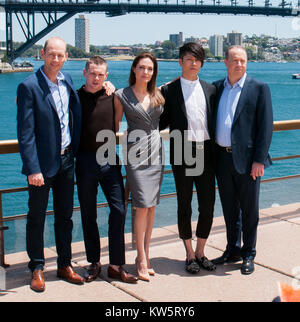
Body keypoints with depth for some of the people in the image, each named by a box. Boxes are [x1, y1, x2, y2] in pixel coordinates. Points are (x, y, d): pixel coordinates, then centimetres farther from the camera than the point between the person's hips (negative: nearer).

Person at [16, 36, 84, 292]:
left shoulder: (67, 81, 4)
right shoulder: (29, 86, -14)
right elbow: (25, 132, -16)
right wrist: (33, 169, -19)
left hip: (66, 160, 6)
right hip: (43, 163, -6)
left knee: (65, 216, 15)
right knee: (37, 218, 8)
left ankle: (65, 265, 29)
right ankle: (37, 269, 23)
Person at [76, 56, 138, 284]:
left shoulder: (112, 95, 4)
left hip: (109, 159, 2)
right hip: (85, 161, -1)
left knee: (119, 210, -4)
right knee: (88, 214, 7)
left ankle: (116, 265, 6)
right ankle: (94, 263, 21)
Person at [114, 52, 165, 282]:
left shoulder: (158, 95, 10)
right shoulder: (122, 95, 0)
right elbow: (115, 125, 6)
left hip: (156, 152, 4)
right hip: (136, 153, -4)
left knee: (151, 206, 7)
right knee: (143, 206, -9)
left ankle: (145, 255, 17)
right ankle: (142, 260, 1)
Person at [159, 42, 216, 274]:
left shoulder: (210, 89, 12)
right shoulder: (169, 90, 2)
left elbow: (213, 121, 14)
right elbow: (164, 121, 4)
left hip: (206, 153, 3)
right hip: (183, 153, -3)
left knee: (208, 205, 5)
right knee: (184, 205, 6)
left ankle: (201, 252, 22)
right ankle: (190, 255, 20)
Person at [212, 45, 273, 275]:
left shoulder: (259, 88, -3)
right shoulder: (217, 88, 10)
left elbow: (266, 126, -7)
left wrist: (259, 160, -13)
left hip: (246, 159, -4)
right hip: (222, 158, 4)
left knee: (249, 210, 7)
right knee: (229, 209, 15)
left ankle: (249, 254, 21)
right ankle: (233, 250, 29)